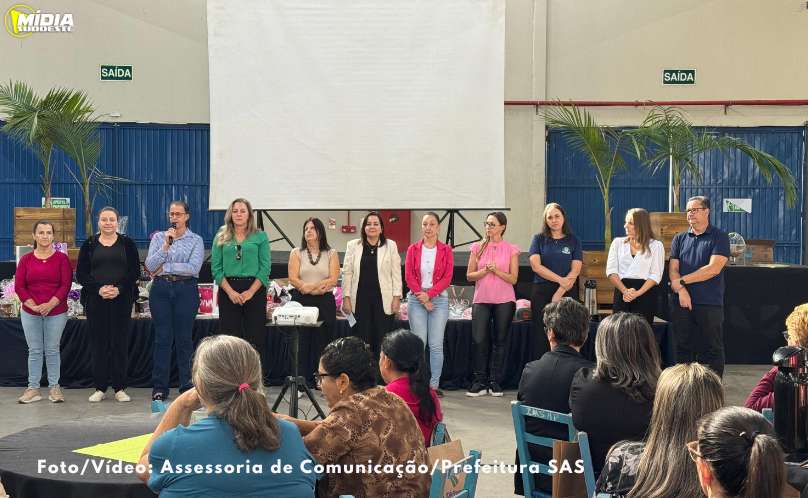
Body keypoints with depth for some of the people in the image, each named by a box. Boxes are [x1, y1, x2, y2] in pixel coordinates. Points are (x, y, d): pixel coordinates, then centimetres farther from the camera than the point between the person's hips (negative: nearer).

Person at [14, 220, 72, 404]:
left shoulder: (61, 258, -1)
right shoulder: (26, 259, 5)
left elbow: (66, 285, -7)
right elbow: (19, 286, 1)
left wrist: (50, 304, -16)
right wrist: (32, 305, -12)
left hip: (56, 312, -2)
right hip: (30, 313, 2)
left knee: (52, 350, 5)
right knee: (34, 351, 7)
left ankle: (54, 387, 13)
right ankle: (33, 388, 13)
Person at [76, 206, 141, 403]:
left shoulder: (127, 243, 6)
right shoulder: (89, 245, 7)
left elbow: (135, 271, 1)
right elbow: (81, 273, 3)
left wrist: (119, 289, -13)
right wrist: (98, 289, -12)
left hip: (121, 300, 0)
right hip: (95, 300, 1)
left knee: (120, 343, 1)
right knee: (98, 343, 3)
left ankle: (120, 388, 9)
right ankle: (100, 388, 12)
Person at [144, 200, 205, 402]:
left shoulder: (196, 240, 5)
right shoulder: (159, 237, 11)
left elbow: (193, 268, -10)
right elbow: (150, 266, -1)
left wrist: (164, 267, -7)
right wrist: (165, 245, -11)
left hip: (186, 289, -1)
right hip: (161, 289, 2)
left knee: (184, 338, 2)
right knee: (162, 338, 2)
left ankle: (187, 386, 11)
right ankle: (159, 388, 7)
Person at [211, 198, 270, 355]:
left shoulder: (260, 236, 6)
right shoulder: (221, 238, 10)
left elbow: (265, 267, -1)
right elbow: (216, 268, 3)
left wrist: (251, 292, -11)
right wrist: (230, 292, -10)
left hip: (255, 290, -1)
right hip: (228, 290, 1)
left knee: (255, 339, -3)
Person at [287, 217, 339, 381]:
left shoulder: (331, 254, 9)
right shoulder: (296, 253, 10)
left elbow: (333, 280, -3)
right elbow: (293, 279, -2)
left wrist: (309, 286, -12)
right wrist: (319, 286, -12)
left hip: (325, 303, 0)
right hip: (301, 302, 0)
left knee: (322, 342, 0)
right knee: (302, 343, -2)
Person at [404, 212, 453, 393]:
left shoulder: (446, 250, 5)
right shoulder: (413, 249, 7)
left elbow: (447, 278, -1)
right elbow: (409, 276, 2)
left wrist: (429, 294, -11)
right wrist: (422, 298, -8)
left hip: (439, 298, 0)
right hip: (416, 299, 1)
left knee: (436, 344, -3)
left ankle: (435, 385, 3)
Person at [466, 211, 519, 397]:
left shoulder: (511, 249, 2)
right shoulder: (477, 247, 7)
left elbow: (513, 279, -2)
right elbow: (469, 276, 5)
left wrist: (497, 270, -16)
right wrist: (485, 270, -12)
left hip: (504, 301, -1)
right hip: (481, 300, 1)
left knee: (499, 341, 5)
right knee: (479, 340, -5)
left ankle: (495, 382, 12)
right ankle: (479, 383, 3)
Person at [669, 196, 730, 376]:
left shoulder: (719, 237, 1)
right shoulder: (679, 239, 14)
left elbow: (713, 269, -10)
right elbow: (673, 269, 6)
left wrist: (682, 281, -8)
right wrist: (682, 291, -12)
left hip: (710, 303, -3)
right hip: (681, 302, 4)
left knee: (712, 349, 0)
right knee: (683, 348, 7)